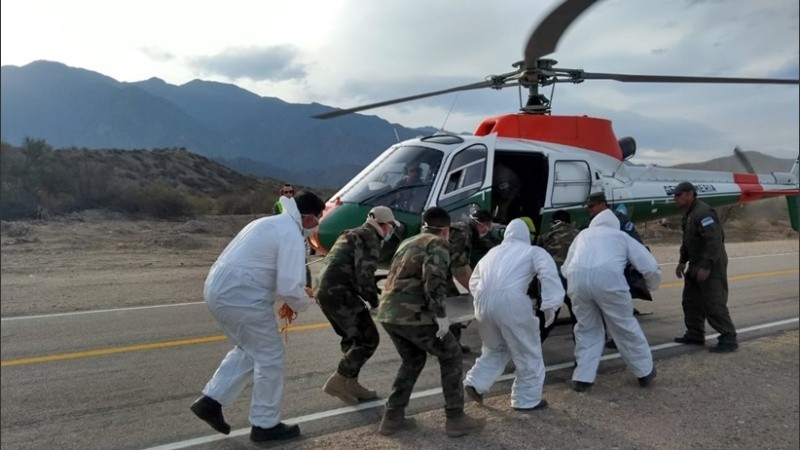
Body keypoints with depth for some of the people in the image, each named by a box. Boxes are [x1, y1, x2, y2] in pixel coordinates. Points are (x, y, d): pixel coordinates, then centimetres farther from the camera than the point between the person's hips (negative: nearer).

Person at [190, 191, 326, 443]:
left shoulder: (271, 223, 20)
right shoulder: (291, 234, -11)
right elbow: (290, 287, -19)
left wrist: (287, 299, 22)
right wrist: (302, 304, 4)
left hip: (218, 288, 10)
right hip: (240, 297, -10)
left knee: (249, 350, 25)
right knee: (270, 357, 6)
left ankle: (210, 401, 24)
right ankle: (265, 426, 18)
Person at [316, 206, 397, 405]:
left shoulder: (352, 235, 25)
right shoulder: (370, 239, -6)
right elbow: (364, 276, -16)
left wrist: (373, 291, 19)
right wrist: (374, 301, -1)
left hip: (325, 291, 10)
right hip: (339, 293, -10)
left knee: (352, 338, 20)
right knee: (368, 339, -2)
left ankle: (350, 384, 24)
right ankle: (337, 381, 0)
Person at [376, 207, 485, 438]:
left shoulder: (407, 242, 25)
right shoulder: (437, 243, 0)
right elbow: (434, 279, -17)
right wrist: (440, 315, -15)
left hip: (387, 312, 8)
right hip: (411, 314, -8)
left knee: (413, 360, 25)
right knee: (451, 356, 9)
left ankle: (392, 418, 24)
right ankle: (455, 419, 13)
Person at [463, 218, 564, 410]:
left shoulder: (493, 252, 29)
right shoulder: (534, 251, 14)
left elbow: (474, 281, 31)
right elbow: (548, 274, -4)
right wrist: (550, 305, -7)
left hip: (483, 301, 5)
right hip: (509, 301, -5)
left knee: (496, 347, 27)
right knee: (527, 351, 13)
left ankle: (475, 382, 18)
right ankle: (527, 399, 21)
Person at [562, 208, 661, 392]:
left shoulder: (583, 234, 35)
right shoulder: (621, 236, 29)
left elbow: (565, 269, 29)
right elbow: (650, 267, 23)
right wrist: (652, 286, 43)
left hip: (576, 278, 2)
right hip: (607, 277, -2)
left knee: (586, 328, 21)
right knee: (625, 326, 17)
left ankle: (582, 378, 19)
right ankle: (645, 372, 33)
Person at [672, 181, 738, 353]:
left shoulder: (703, 212, -20)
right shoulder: (689, 213, 13)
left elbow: (714, 240, -27)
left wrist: (706, 266, -29)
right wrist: (682, 261, 21)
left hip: (711, 266, -10)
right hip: (697, 265, 11)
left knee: (714, 304, -9)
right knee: (690, 301, 15)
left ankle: (728, 340, -1)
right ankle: (695, 335, 24)